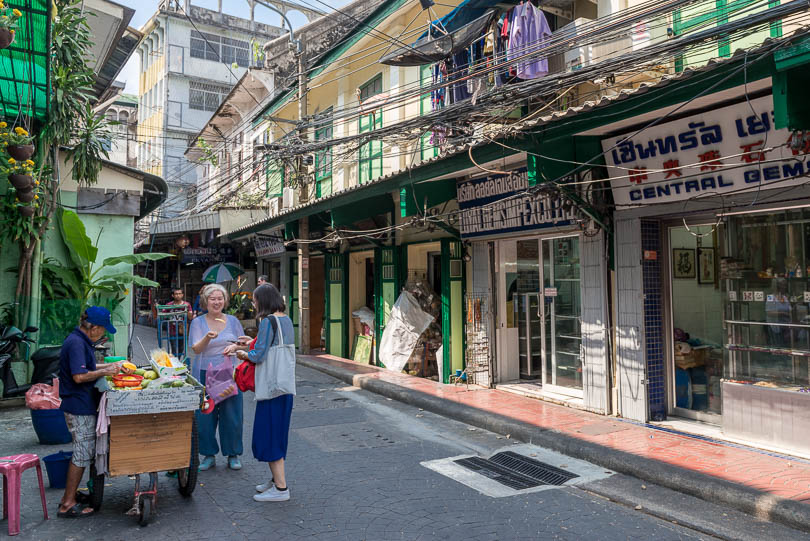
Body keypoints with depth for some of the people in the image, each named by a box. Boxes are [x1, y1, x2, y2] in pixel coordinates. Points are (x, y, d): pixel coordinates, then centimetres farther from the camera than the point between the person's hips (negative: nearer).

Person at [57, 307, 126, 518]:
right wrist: (105, 372, -17)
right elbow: (79, 376, -26)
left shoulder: (81, 341, 12)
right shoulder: (76, 343, -20)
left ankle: (70, 495, 29)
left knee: (83, 451, 19)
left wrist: (111, 366, 16)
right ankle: (68, 504, 6)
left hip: (80, 405, 11)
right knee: (83, 453, -2)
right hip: (79, 406, -11)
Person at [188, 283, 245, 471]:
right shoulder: (198, 322, 2)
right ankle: (209, 455, 18)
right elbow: (196, 349, -8)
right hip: (205, 374, -1)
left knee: (231, 414, 2)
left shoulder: (232, 320, 8)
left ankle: (233, 455, 17)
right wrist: (207, 338, -27)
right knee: (205, 415, 2)